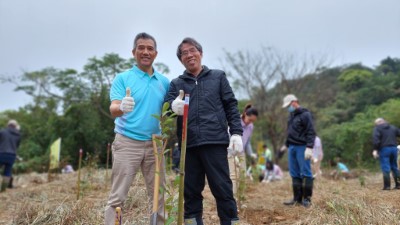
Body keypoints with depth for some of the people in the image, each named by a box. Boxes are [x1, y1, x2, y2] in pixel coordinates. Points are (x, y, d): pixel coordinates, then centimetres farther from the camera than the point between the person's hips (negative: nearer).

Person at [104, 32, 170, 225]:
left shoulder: (164, 81, 9)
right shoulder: (122, 78, -2)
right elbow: (113, 109, -13)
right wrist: (121, 108, -37)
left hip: (154, 144, 4)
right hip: (127, 142, -4)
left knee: (158, 195, 11)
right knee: (117, 196, -1)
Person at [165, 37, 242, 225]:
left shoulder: (218, 76, 13)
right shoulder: (176, 83, 15)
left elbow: (231, 106, 10)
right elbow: (167, 107, 1)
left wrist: (236, 132, -2)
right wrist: (174, 106, -23)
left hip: (215, 141, -2)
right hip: (188, 144, 2)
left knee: (222, 189, -1)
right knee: (191, 191, 9)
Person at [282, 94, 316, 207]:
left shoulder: (305, 114, -8)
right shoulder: (291, 115, 17)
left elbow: (311, 132, -14)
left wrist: (309, 147, -21)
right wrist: (287, 145, 21)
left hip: (302, 147, -8)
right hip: (292, 147, 8)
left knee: (305, 173, -3)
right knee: (294, 174, 8)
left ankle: (307, 198, 3)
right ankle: (297, 198, 13)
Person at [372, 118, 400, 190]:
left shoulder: (377, 128, 1)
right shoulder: (393, 127, 18)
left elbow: (375, 139, -12)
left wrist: (375, 149, -14)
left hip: (384, 149, -5)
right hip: (394, 148, 5)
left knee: (386, 168, -4)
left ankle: (387, 186, -7)